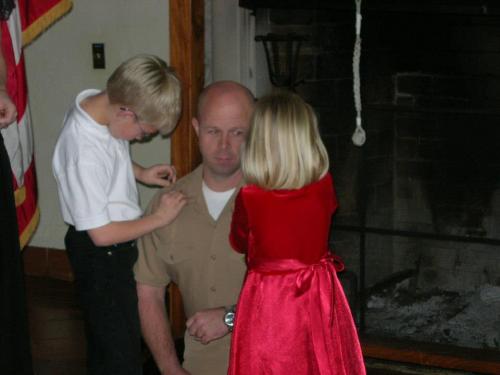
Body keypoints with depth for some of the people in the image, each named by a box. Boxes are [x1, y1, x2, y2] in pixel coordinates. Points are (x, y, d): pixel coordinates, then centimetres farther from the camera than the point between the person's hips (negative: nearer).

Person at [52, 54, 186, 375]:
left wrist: (140, 172, 2)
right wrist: (159, 218, -18)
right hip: (102, 256, -9)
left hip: (114, 249, 9)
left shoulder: (96, 102, -8)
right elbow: (102, 233, -26)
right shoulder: (85, 156, -34)